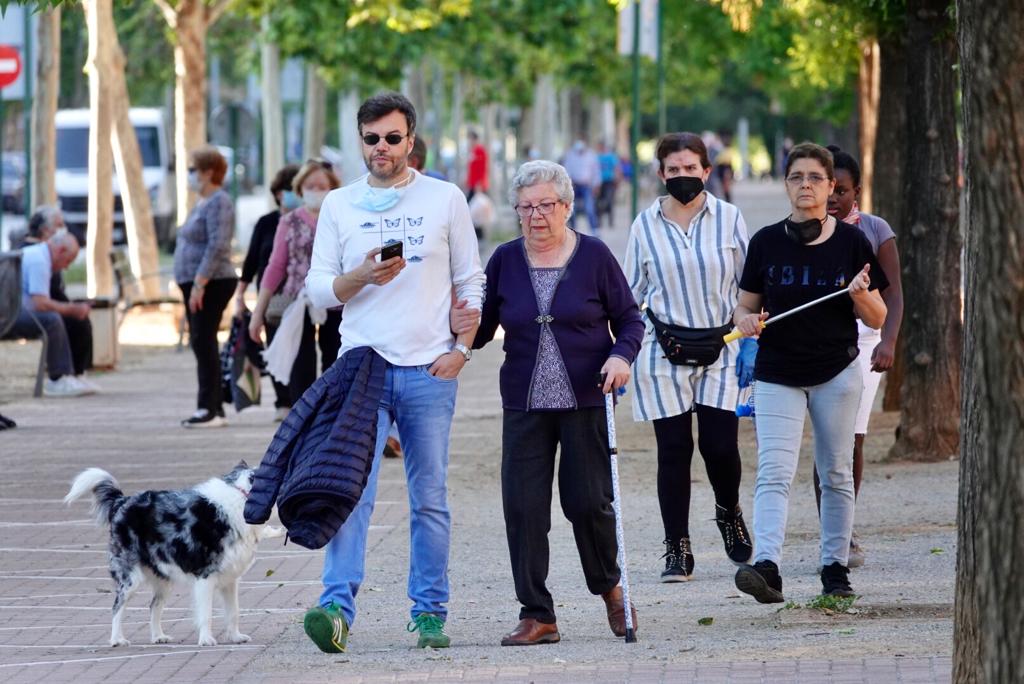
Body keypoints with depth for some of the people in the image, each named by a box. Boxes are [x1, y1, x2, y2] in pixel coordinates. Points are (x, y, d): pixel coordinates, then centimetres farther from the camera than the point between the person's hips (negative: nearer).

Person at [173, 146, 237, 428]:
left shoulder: (218, 203, -13)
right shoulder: (203, 203, 18)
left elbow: (217, 246, -23)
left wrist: (199, 283, -25)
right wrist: (193, 283, 18)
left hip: (211, 284, -10)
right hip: (197, 284, 10)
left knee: (204, 342, -12)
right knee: (200, 344, 10)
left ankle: (211, 409, -13)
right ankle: (213, 408, 13)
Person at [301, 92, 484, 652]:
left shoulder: (445, 199, 7)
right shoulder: (339, 205, 9)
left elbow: (471, 284, 9)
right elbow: (317, 290, 8)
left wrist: (461, 348, -3)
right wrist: (362, 276, -12)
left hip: (429, 372, 0)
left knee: (430, 499, 3)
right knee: (352, 489, -14)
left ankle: (430, 613, 10)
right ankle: (337, 607, -23)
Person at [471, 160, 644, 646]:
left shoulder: (593, 255, -1)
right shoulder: (505, 260, 5)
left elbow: (629, 318, 4)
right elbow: (483, 327, 8)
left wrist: (622, 355, -16)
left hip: (587, 400, -2)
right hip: (524, 404, 2)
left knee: (588, 501, -4)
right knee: (523, 506, -4)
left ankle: (609, 586, 24)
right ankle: (536, 616, 4)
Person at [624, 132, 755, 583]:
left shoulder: (728, 218, 1)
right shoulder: (645, 226, 3)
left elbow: (748, 285, 7)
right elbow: (631, 293, 10)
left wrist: (750, 344, -1)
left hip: (720, 348, 0)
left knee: (720, 446, -5)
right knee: (674, 450, 0)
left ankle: (729, 513, 27)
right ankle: (677, 549, 8)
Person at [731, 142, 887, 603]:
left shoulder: (851, 242, 0)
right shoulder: (766, 242, 2)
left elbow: (876, 320, 3)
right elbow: (745, 306, 9)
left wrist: (860, 296, -18)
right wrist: (746, 320, -14)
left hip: (836, 374, 0)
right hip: (777, 374, 0)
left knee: (836, 474, 8)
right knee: (774, 472, -14)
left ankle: (835, 568, 18)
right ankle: (767, 568, -26)